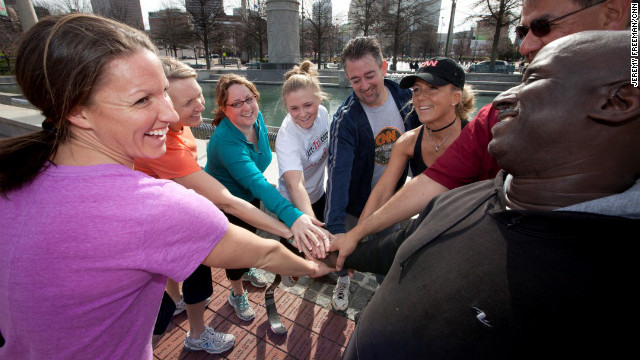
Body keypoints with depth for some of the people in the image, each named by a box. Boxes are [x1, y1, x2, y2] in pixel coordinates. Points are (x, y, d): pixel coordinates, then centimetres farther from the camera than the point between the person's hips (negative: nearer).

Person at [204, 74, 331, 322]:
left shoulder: (256, 117, -18)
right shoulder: (225, 140, -39)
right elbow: (255, 181, -54)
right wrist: (292, 217, -66)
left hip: (250, 196, 6)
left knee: (251, 237, 26)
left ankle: (248, 271, 59)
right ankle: (237, 294, 42)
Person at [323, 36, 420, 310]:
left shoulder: (406, 98, -14)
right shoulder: (345, 118, -27)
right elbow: (338, 172, -37)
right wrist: (334, 227, -43)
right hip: (356, 201, -3)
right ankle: (343, 281, 50)